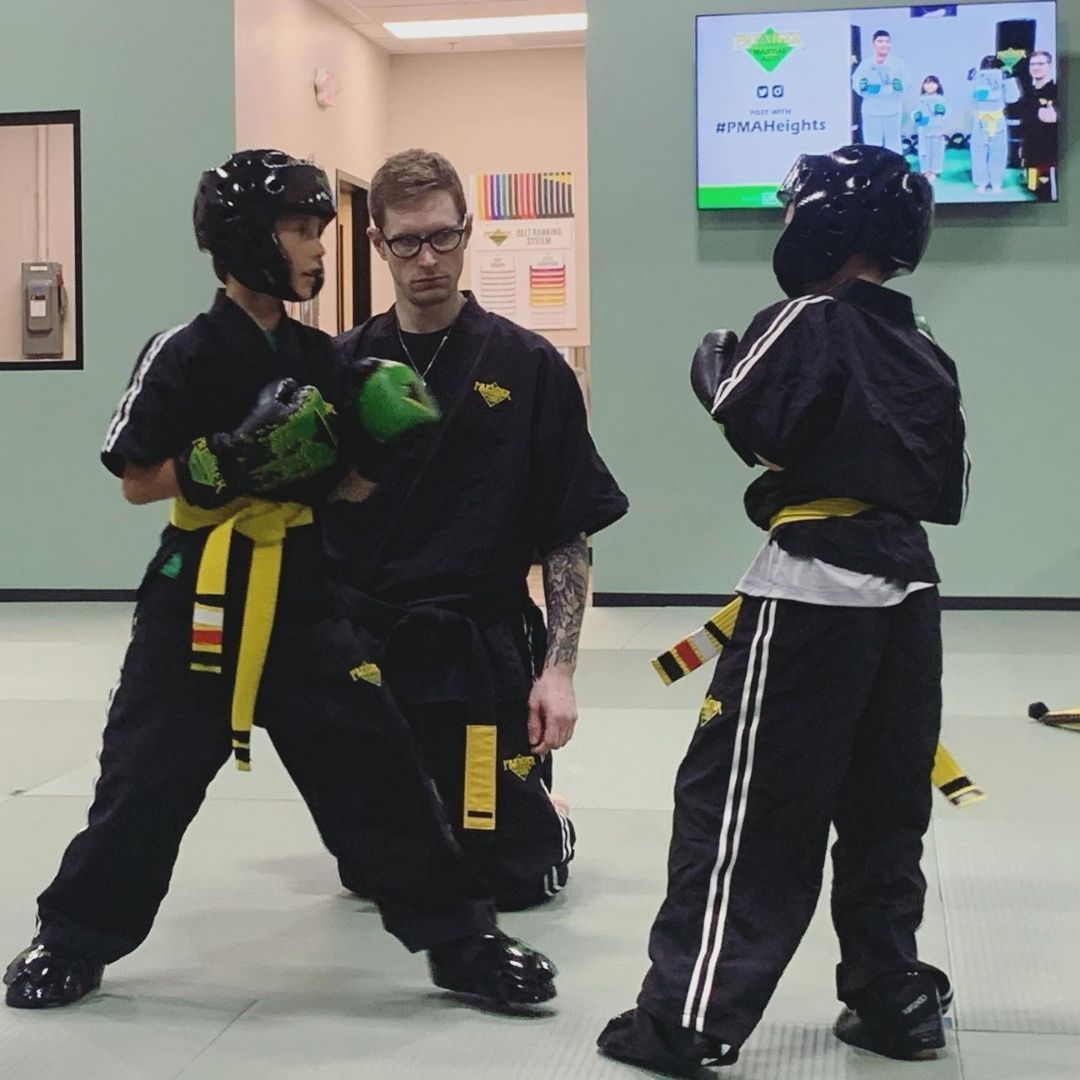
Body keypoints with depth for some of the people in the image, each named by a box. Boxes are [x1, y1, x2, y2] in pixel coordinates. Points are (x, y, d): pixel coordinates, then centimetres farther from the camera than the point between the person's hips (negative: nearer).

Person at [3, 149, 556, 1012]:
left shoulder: (319, 355, 8)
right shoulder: (186, 355, -10)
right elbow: (138, 480, -8)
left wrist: (374, 443, -4)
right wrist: (234, 462, -20)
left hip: (303, 597, 4)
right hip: (198, 603, -4)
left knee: (377, 761, 2)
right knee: (146, 775, 4)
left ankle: (460, 937, 11)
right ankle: (74, 940, 25)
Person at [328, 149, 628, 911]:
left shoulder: (528, 367, -5)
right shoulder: (342, 367, 1)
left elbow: (569, 537, -3)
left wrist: (558, 669, -8)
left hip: (485, 652, -2)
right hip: (366, 648, 3)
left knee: (510, 876, 4)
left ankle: (554, 823, 38)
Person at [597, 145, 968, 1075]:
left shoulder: (810, 320, -6)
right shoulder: (926, 356, 15)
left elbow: (748, 422, -17)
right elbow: (948, 494, 16)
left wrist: (713, 361, 1)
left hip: (812, 589, -7)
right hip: (906, 587, 8)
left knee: (740, 801, -4)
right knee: (884, 804, 16)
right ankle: (893, 998, 22)